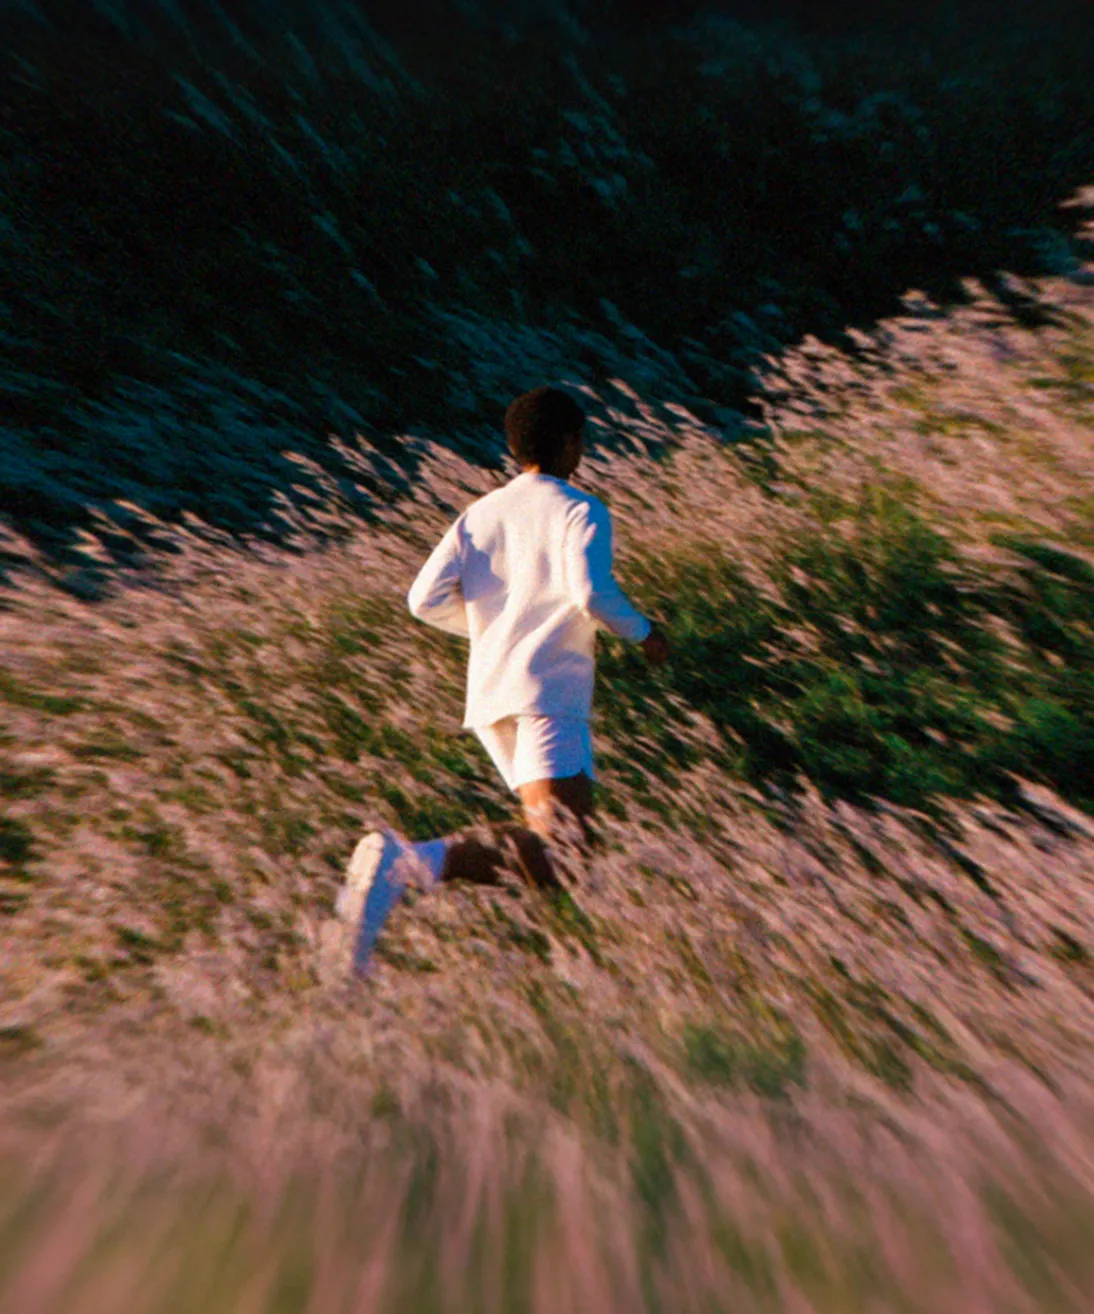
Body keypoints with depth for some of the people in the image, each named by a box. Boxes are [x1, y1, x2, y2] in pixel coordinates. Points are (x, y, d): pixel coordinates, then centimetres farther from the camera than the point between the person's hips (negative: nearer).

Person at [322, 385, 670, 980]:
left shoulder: (480, 513, 17)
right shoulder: (581, 510, 1)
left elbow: (425, 599, 8)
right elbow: (591, 590, -18)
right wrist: (643, 633, 1)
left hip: (489, 696, 8)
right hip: (547, 693, -7)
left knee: (545, 848, 18)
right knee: (563, 852, -13)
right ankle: (412, 861, -29)